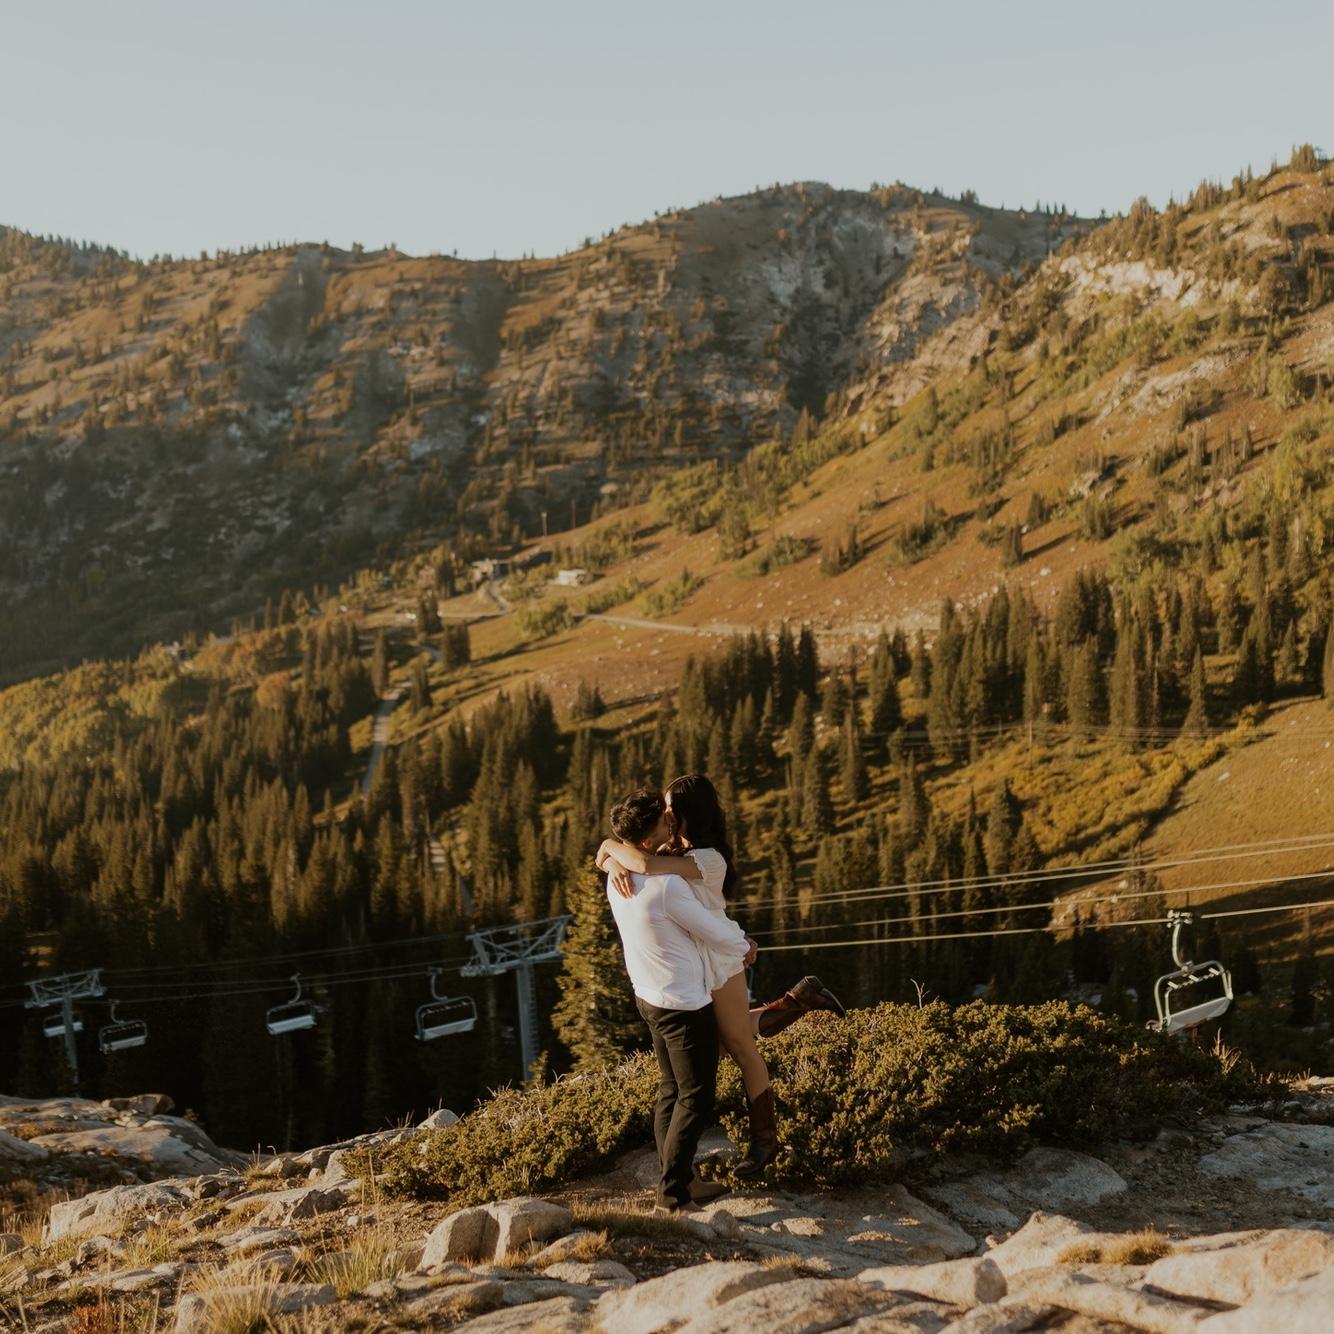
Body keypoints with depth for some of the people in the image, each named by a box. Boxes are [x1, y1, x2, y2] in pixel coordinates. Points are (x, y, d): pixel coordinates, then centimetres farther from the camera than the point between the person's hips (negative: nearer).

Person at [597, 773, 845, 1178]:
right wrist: (616, 867, -24)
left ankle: (764, 1138, 20)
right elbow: (612, 857, 0)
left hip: (718, 966, -9)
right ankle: (801, 997, 35)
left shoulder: (709, 859, -25)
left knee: (742, 1049, 7)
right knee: (738, 1036, 26)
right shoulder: (674, 851, 3)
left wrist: (613, 847, -22)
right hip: (691, 966, 9)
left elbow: (646, 864, -40)